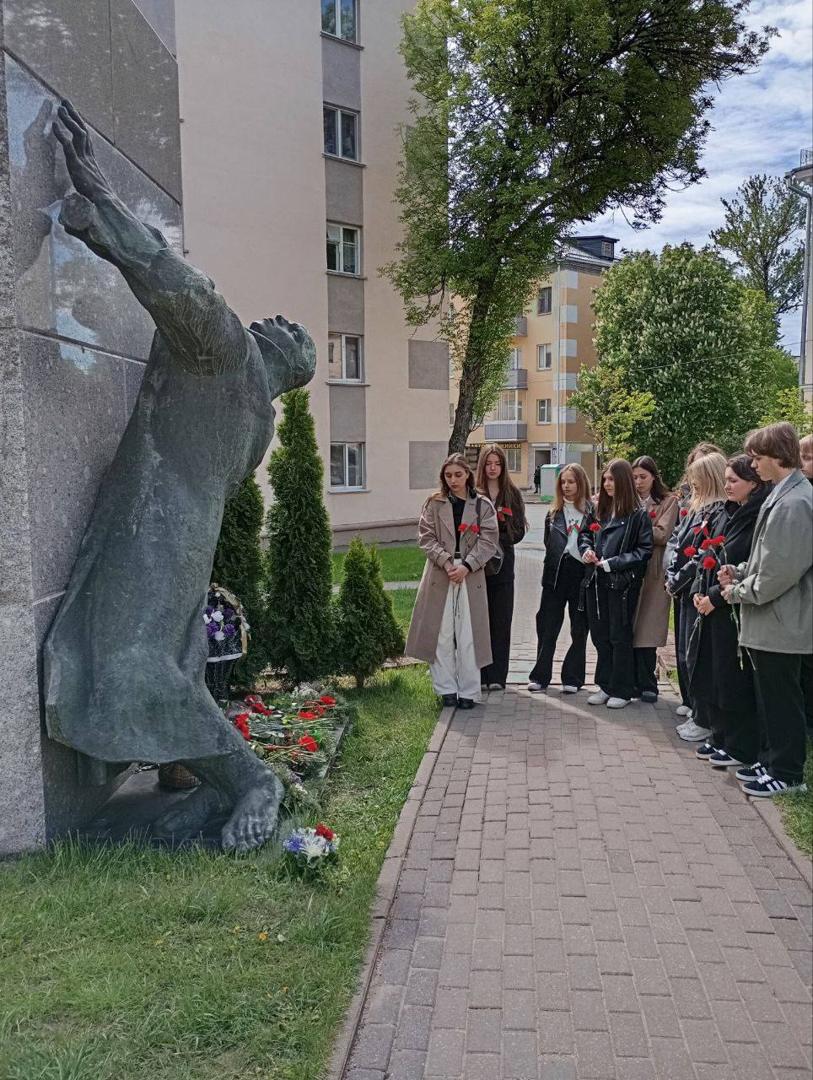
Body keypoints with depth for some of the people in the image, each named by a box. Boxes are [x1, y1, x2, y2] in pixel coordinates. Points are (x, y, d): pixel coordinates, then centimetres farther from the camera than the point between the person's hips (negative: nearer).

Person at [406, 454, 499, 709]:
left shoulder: (483, 506, 6)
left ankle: (468, 691, 9)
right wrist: (446, 561, -13)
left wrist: (466, 566, -13)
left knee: (468, 635, 0)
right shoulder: (434, 504, 7)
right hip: (440, 574, 1)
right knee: (441, 633, 2)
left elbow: (488, 542, -1)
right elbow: (426, 537, 0)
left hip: (471, 576, -1)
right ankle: (447, 688, 13)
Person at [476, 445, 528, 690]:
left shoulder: (512, 494, 7)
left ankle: (497, 676, 9)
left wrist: (496, 540, -9)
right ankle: (478, 675, 8)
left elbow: (519, 530, 2)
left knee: (501, 621, 3)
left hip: (502, 564, 2)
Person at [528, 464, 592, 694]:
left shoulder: (591, 511, 0)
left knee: (579, 629, 7)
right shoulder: (554, 513, 10)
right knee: (547, 626, 3)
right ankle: (540, 677, 12)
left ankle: (572, 679, 17)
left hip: (582, 575, -2)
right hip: (556, 575, 2)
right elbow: (548, 543, 12)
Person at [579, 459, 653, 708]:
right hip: (597, 582, 6)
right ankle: (605, 685, 24)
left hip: (622, 583, -6)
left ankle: (621, 690, 15)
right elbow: (585, 533, 21)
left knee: (619, 636, 3)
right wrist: (586, 549, 0)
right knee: (600, 635, 12)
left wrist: (613, 563, -16)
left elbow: (645, 550, -11)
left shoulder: (638, 514, -9)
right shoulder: (599, 508, 8)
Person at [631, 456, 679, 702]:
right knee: (630, 628, 3)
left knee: (646, 629, -3)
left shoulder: (668, 501, 4)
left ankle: (646, 684, 7)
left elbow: (662, 534, -8)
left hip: (653, 570, -3)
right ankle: (640, 683, 12)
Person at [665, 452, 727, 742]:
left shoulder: (720, 511, -15)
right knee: (685, 652, 14)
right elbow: (674, 541, 13)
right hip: (684, 590, 9)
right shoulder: (693, 508, 14)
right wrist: (672, 576, -1)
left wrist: (678, 581, -12)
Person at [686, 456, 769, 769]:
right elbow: (704, 554, 14)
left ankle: (741, 746, 16)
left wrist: (715, 596, -16)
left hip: (736, 610, -8)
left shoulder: (758, 519, -14)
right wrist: (698, 590, 1)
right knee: (709, 673, 14)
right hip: (710, 605, 8)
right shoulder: (723, 514, 11)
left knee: (733, 679, 1)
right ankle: (720, 736, 29)